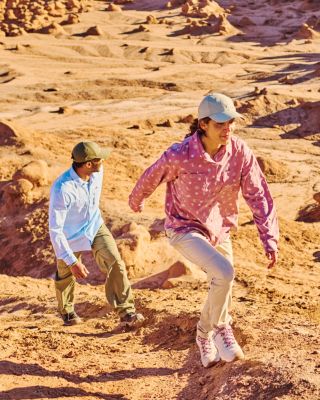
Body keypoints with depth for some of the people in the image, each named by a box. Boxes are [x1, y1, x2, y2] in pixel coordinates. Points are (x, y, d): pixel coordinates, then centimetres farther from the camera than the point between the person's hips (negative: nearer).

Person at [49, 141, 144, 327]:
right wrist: (72, 262, -35)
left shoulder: (98, 172, -17)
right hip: (71, 236, -4)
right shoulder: (62, 189, -37)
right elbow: (55, 230, -33)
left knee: (115, 263, -15)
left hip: (95, 227, 4)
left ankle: (127, 312, -11)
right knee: (66, 276, 16)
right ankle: (67, 311, 45)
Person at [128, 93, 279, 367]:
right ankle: (220, 327, -1)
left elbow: (258, 195, -14)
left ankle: (205, 335, 45)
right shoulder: (180, 156, -26)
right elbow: (151, 177, -5)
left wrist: (270, 239, -23)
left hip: (219, 230, 5)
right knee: (224, 272, -27)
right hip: (185, 229, -5)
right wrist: (136, 201, 15)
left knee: (222, 287, 16)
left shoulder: (240, 153, -18)